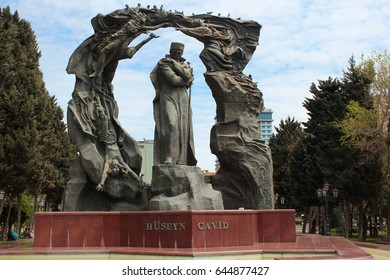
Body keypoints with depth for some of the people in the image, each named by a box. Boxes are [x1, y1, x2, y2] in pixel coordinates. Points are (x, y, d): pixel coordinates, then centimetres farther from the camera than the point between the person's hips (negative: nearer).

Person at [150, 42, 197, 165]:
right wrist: (188, 80, 3)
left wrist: (174, 63, -1)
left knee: (182, 128, -4)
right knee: (171, 125, -21)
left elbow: (187, 75, -2)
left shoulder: (185, 65, 22)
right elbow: (173, 80, -9)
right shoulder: (164, 63, 5)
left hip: (183, 99, 5)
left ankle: (180, 160, -6)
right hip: (168, 97, -5)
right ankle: (168, 158, -26)